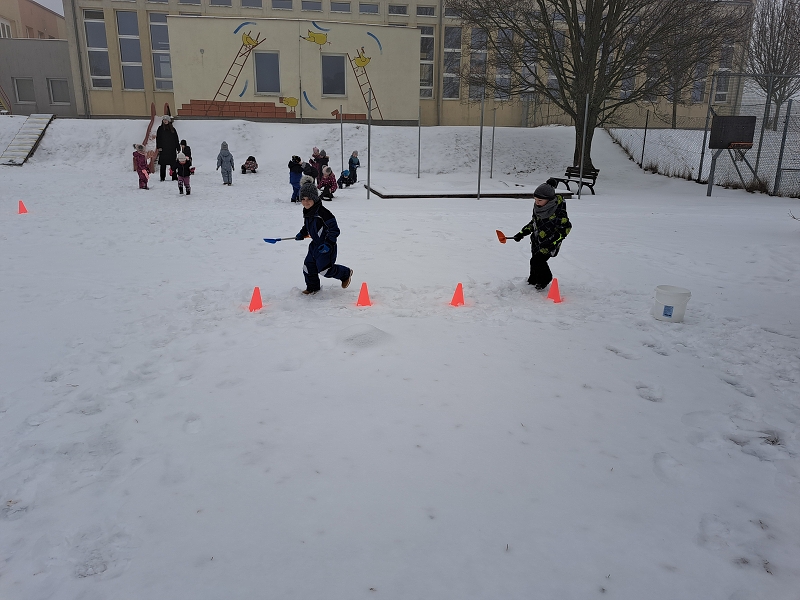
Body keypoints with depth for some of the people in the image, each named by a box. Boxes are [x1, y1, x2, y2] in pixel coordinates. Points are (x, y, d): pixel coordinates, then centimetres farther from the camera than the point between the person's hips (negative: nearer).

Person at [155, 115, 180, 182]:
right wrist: (159, 147, -9)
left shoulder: (172, 129, 11)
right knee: (163, 164, 0)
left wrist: (178, 148, 7)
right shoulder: (160, 129, 6)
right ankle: (162, 178, 4)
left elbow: (176, 139, 12)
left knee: (173, 164, 0)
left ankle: (174, 177, 6)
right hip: (163, 149, -1)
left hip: (172, 149, 1)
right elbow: (158, 138, 3)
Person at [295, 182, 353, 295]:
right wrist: (302, 233, 14)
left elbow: (334, 229, -24)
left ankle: (346, 273, 16)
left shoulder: (322, 212, -25)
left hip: (327, 246, -9)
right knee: (308, 266, 10)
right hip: (315, 244, 9)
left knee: (324, 269, -8)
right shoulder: (306, 211, 3)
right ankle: (313, 287, 31)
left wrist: (328, 244, -29)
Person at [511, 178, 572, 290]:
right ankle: (533, 280, 36)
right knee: (535, 261, 11)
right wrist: (522, 233, 7)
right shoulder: (537, 207, -3)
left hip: (550, 243, -6)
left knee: (537, 261, -12)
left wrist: (554, 241, -20)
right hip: (537, 240, 6)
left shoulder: (559, 211, -24)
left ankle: (545, 279, 15)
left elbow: (566, 227, -13)